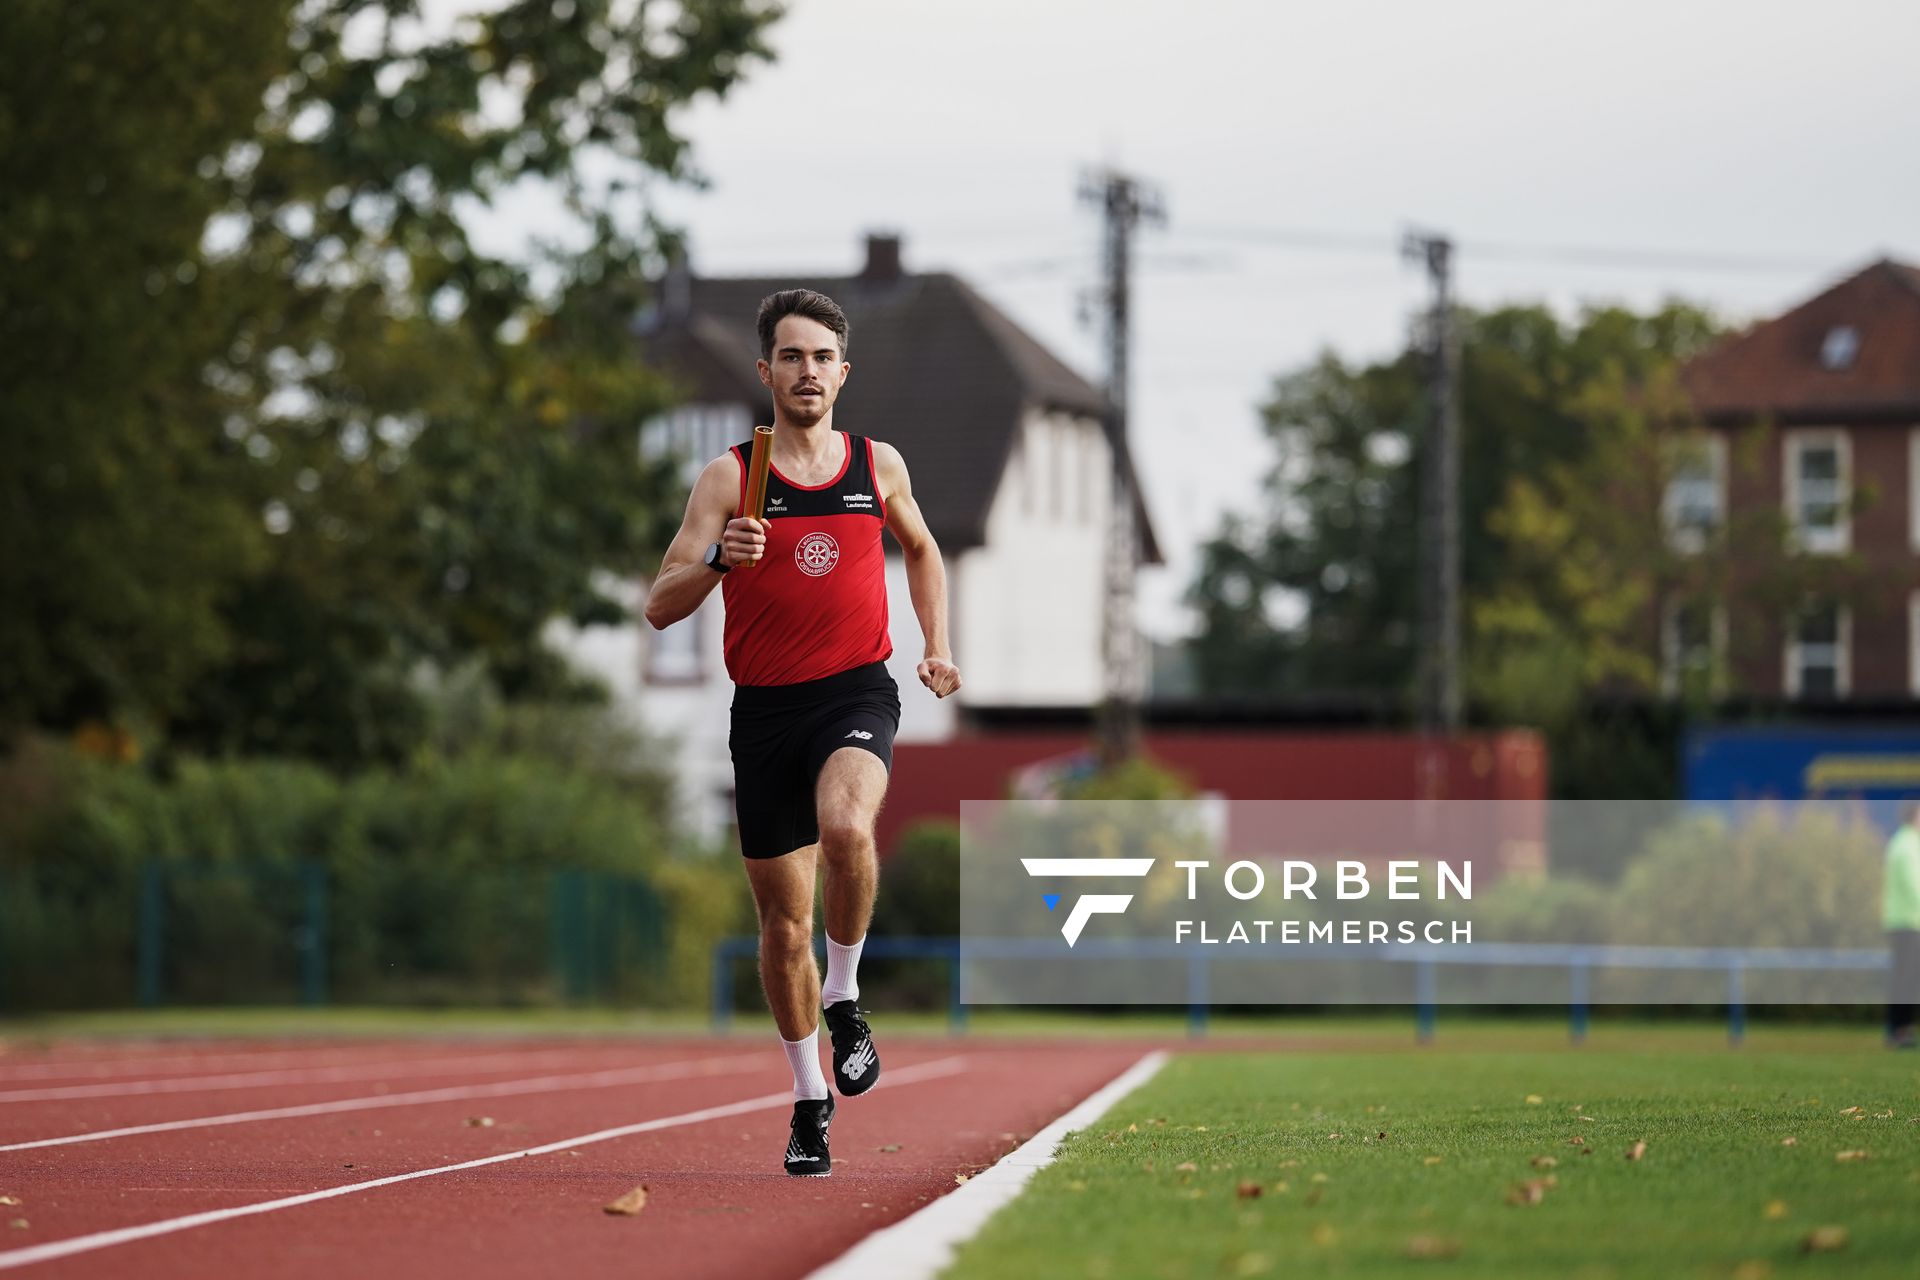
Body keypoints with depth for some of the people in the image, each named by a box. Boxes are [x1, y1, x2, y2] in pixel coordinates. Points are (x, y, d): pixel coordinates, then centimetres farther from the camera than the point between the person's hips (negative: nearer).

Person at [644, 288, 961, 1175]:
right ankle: (810, 1099, 24)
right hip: (765, 708, 0)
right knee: (783, 921, 5)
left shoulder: (879, 466, 7)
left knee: (845, 825, -33)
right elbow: (660, 608, -7)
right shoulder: (729, 477, -1)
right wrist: (718, 559, -25)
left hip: (858, 693, 0)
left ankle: (845, 996, -9)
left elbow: (919, 548, 28)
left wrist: (937, 646, 18)